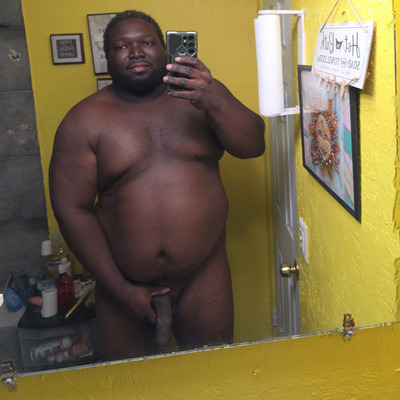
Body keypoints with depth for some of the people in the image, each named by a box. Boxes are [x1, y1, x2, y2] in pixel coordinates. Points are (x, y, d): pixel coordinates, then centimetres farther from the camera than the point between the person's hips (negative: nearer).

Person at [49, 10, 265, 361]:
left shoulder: (198, 97, 1)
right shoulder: (85, 121, -6)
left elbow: (252, 146, -10)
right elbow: (71, 209, -8)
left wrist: (216, 103, -31)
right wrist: (120, 289, -10)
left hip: (205, 279, 1)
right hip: (125, 284, -1)